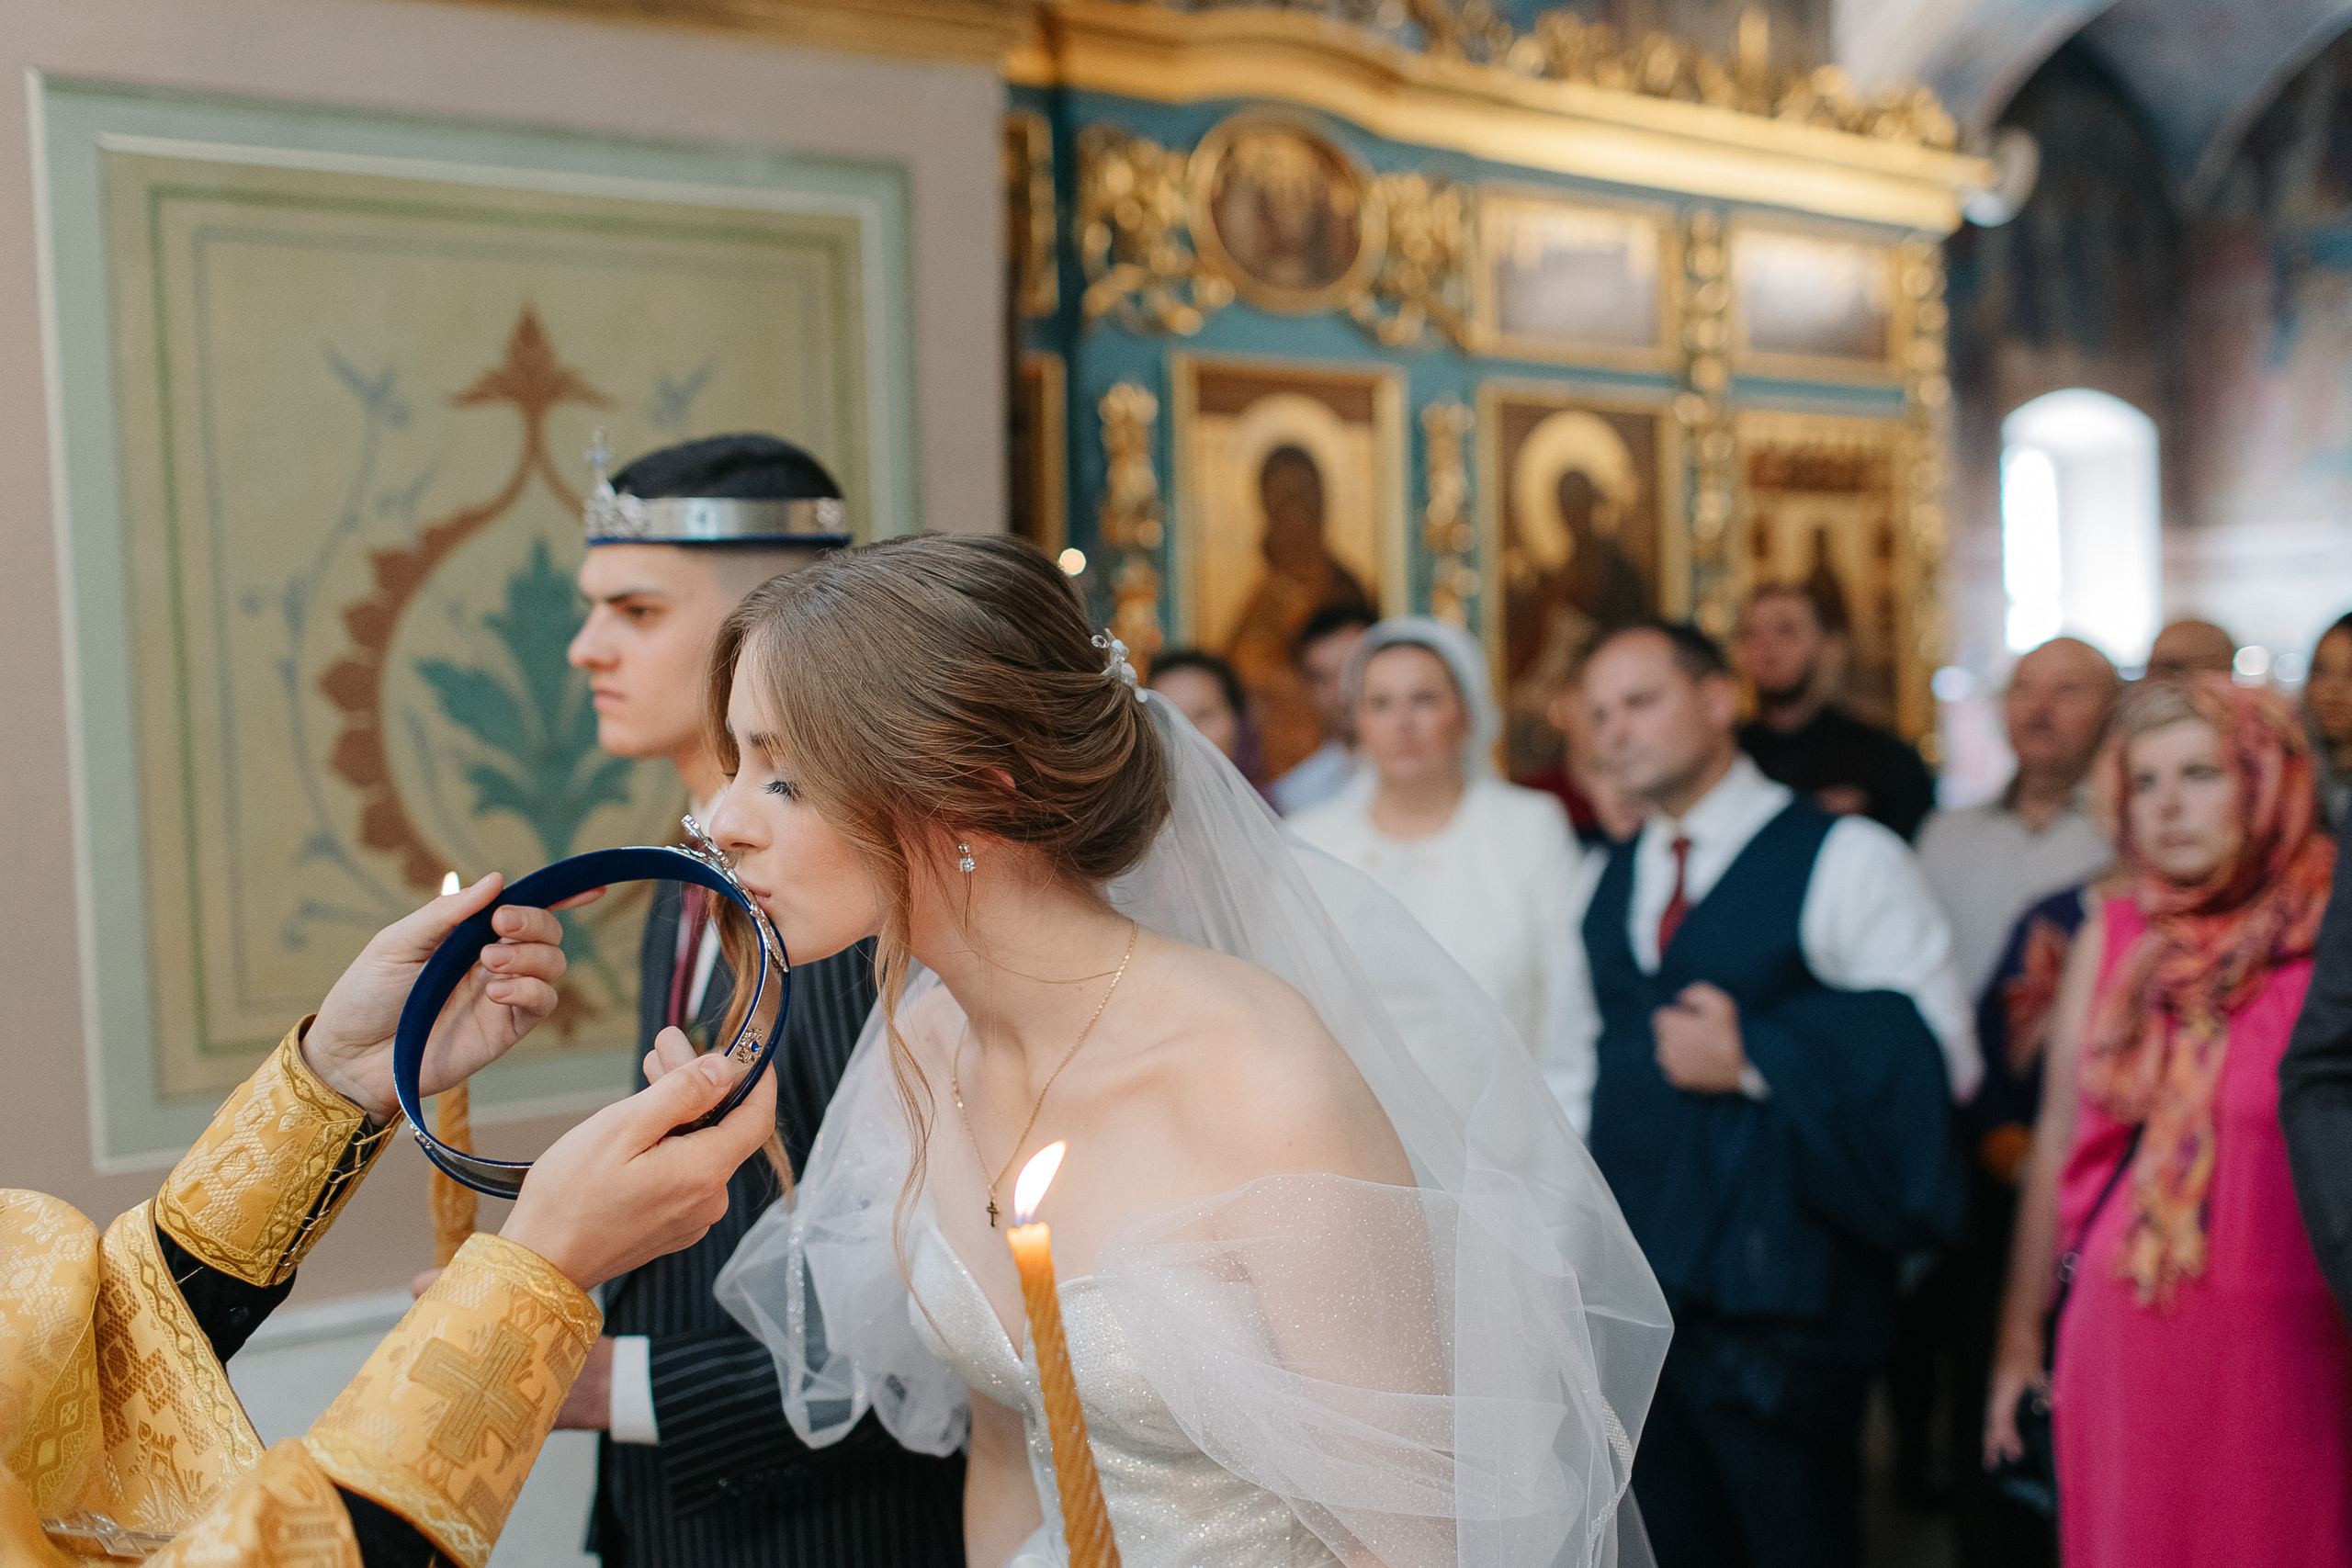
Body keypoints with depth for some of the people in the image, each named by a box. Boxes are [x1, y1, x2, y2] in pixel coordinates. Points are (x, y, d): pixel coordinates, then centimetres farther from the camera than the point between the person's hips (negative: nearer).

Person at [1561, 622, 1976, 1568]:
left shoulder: (1843, 861, -6)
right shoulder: (1607, 885, 14)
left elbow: (1940, 1052, -13)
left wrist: (1755, 1054, -16)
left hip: (1777, 1298, -6)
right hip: (1630, 1290, 6)